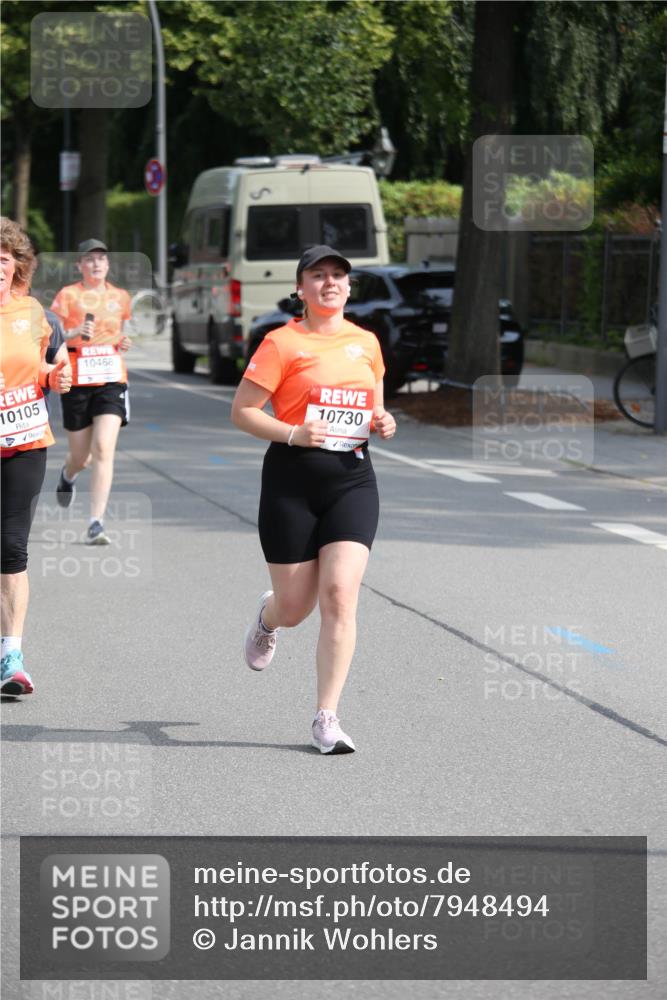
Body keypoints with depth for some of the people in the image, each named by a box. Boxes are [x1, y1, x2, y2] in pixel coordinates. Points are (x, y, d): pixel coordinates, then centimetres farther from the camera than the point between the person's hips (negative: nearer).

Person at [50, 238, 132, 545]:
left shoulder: (121, 297, 9)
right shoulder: (67, 295, -2)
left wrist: (123, 344, 5)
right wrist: (75, 333, -23)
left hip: (112, 381, 1)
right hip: (76, 383, -1)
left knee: (103, 449, -17)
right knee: (81, 457, 9)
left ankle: (96, 523, -18)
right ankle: (67, 475, 49)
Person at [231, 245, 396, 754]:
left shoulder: (366, 343, 11)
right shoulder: (283, 343, -4)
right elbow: (242, 411, -6)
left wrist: (382, 422, 4)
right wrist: (294, 434, -19)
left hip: (352, 478, 3)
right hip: (292, 481, -3)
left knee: (340, 593, -13)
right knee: (295, 606, 5)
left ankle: (327, 718, -7)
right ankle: (268, 618, 46)